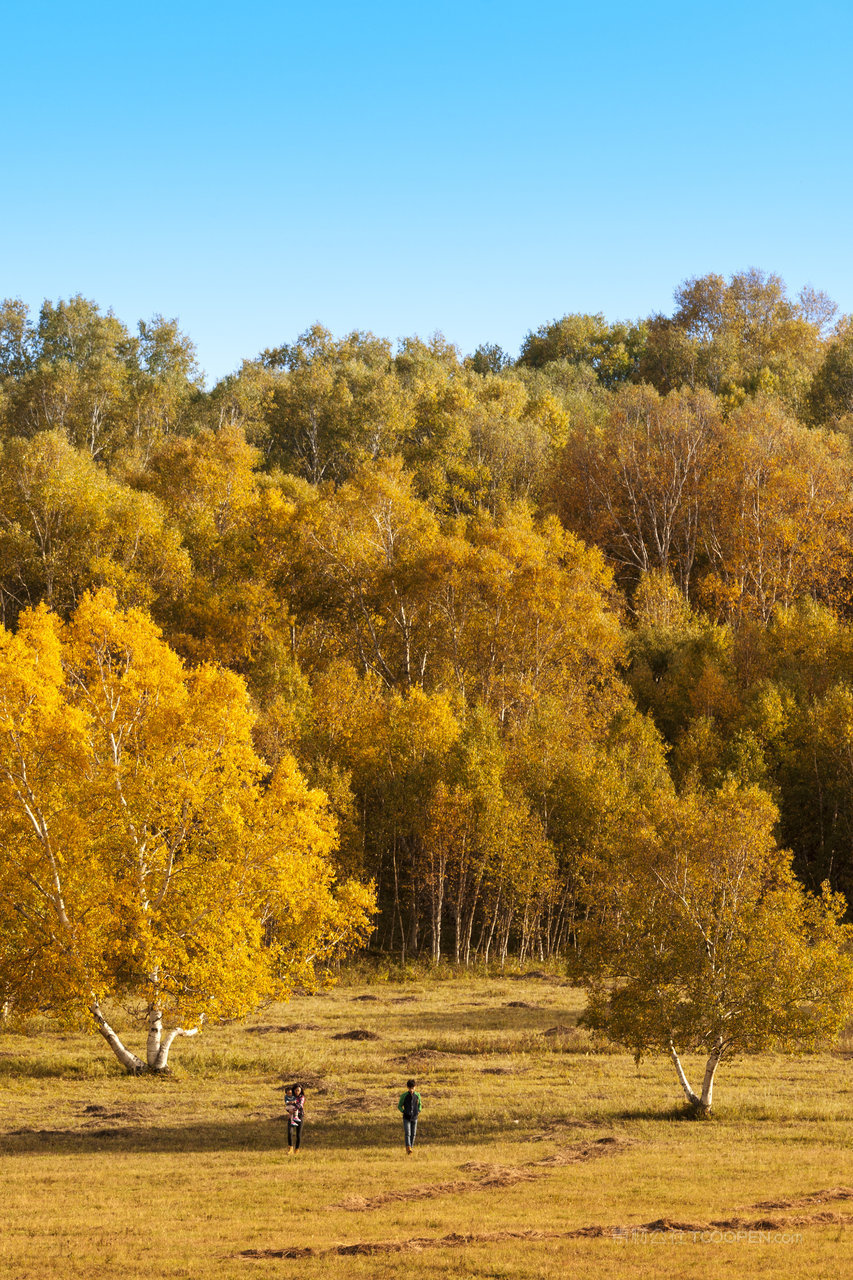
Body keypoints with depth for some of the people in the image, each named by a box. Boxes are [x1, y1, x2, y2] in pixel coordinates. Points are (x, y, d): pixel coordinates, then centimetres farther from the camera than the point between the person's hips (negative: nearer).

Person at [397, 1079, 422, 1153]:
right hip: (406, 1118, -3)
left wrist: (419, 1111, 0)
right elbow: (399, 1106, 4)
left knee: (413, 1134, 6)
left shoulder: (417, 1095, 0)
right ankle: (408, 1148, -26)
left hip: (414, 1117, 3)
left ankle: (411, 1148, 18)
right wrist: (403, 1112, -12)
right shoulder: (404, 1096, -6)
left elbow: (419, 1104, 17)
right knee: (407, 1133, -15)